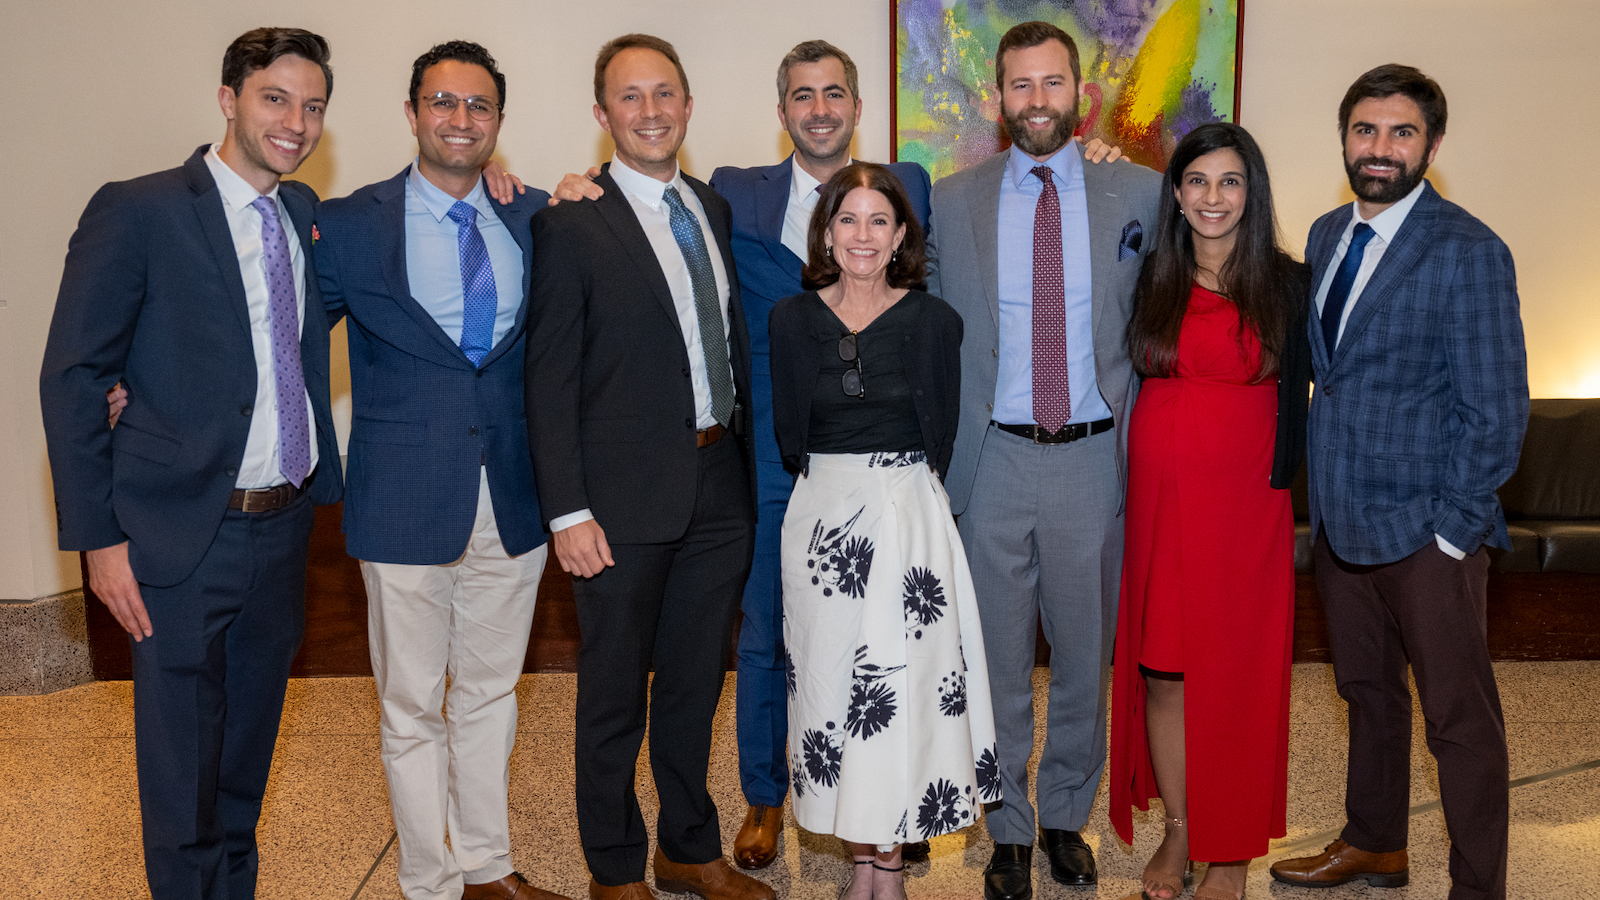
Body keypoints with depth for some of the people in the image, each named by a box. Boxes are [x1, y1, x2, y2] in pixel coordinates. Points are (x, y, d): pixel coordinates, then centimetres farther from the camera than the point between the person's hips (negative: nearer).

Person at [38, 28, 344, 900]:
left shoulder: (304, 213, 8)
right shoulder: (137, 212, -9)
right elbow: (71, 379, -9)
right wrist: (98, 538, -13)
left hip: (283, 530, 6)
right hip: (183, 536, -5)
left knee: (247, 753, 20)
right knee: (181, 771, 7)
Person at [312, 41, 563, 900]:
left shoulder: (534, 219, 7)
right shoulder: (350, 225, -2)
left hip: (512, 503, 3)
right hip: (408, 505, -3)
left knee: (490, 693, 17)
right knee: (411, 708, 8)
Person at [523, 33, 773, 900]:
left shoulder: (716, 210, 10)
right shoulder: (570, 225, -8)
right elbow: (549, 379, -10)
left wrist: (751, 465, 9)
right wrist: (568, 511, -14)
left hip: (720, 487, 5)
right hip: (626, 499, -5)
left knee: (695, 681, 18)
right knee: (614, 693, 9)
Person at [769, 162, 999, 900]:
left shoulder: (933, 320, -1)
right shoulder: (793, 318, 3)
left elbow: (942, 436, 3)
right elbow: (789, 435, 6)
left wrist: (904, 488, -1)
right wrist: (831, 488, 2)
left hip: (908, 513, -2)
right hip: (821, 516, 2)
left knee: (900, 681, -1)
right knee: (831, 680, 6)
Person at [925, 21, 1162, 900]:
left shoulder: (1140, 194, 2)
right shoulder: (952, 200, 3)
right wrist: (939, 448, 3)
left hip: (1095, 460, 0)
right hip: (994, 460, 0)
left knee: (1086, 654, 13)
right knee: (998, 658, 10)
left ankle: (1067, 816, 33)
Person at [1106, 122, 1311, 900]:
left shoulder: (1286, 284, 1)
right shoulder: (1147, 281, 5)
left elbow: (1294, 400, 4)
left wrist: (1277, 482, -2)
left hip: (1246, 507, -2)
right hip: (1159, 501, 2)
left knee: (1237, 678, 5)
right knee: (1162, 673, 7)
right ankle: (1178, 832, 25)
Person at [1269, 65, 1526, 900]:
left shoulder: (1468, 251, -13)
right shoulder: (1326, 235, 8)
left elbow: (1496, 409, -13)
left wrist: (1453, 528, -14)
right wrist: (1319, 492, 9)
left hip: (1425, 529, -7)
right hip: (1341, 517, 7)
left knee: (1459, 717, 5)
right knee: (1367, 692, 21)